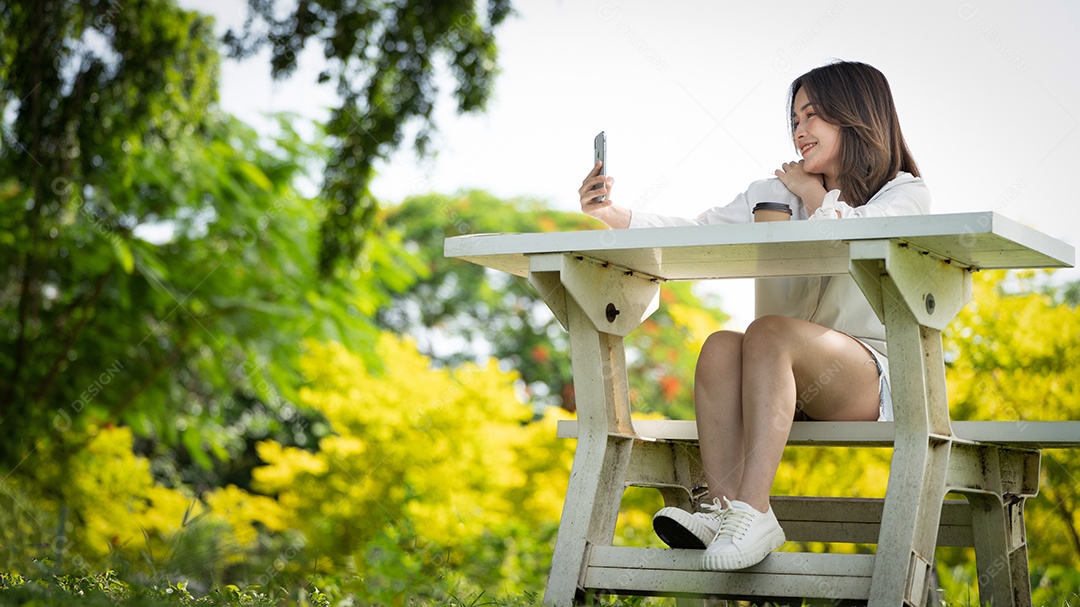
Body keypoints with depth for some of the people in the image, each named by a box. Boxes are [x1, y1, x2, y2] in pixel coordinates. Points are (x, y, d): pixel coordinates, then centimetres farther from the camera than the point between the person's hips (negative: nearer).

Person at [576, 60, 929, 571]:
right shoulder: (774, 194, 19)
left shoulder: (907, 194, 5)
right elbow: (699, 232, 6)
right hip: (786, 384, 4)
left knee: (769, 332, -32)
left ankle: (751, 510, -44)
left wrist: (814, 194, 3)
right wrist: (614, 216, -8)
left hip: (875, 378, -4)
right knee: (721, 347, -27)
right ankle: (724, 507, -41)